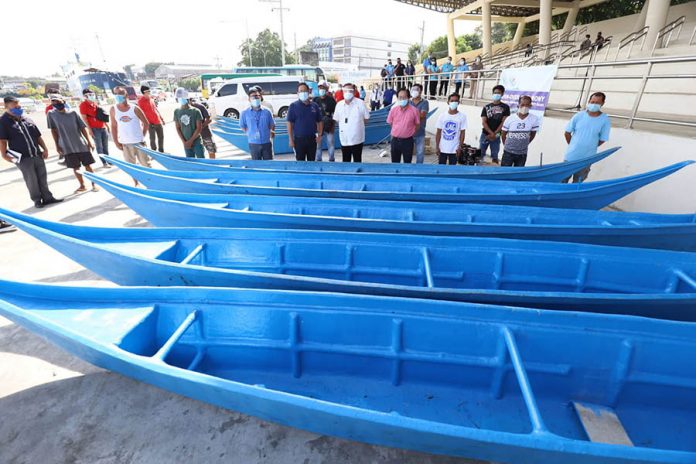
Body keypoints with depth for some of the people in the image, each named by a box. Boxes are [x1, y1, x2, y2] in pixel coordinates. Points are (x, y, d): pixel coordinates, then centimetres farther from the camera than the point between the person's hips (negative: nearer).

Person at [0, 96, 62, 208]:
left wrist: (44, 149, 8)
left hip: (38, 155, 5)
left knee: (43, 177, 8)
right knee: (31, 180, -2)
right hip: (23, 157, -5)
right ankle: (37, 200, 9)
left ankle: (47, 197, 16)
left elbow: (38, 136, 16)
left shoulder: (27, 119, 12)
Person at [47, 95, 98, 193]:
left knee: (87, 165, 3)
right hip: (67, 147, 1)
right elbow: (53, 130, 4)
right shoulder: (51, 114, 1)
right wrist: (57, 145, 1)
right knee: (75, 168, 7)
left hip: (81, 144, 0)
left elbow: (83, 127, 2)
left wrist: (89, 142, -2)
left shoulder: (73, 113, 1)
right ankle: (82, 186, 19)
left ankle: (94, 184, 14)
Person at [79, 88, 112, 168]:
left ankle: (108, 160, 18)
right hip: (94, 129, -6)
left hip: (103, 127, 7)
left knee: (105, 145, 10)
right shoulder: (83, 105, -6)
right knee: (99, 146, -3)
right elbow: (84, 118, -10)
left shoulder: (95, 103, 15)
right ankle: (104, 162, 1)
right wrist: (90, 129, -16)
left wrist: (106, 125, 20)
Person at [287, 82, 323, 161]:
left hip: (312, 139, 3)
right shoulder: (293, 106, -1)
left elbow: (319, 122, 12)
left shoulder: (314, 106, 8)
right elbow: (289, 123, -3)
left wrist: (320, 135, -1)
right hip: (299, 139, -3)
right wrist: (291, 139, -8)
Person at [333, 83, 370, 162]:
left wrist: (357, 124, 2)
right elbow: (336, 119, 13)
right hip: (344, 139, 3)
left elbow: (366, 118, 2)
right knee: (345, 161, 12)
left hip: (357, 139, -3)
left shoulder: (360, 103, -5)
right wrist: (343, 125, 6)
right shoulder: (339, 104, 4)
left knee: (357, 161, 5)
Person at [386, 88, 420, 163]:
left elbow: (417, 125, 2)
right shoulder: (393, 109, -2)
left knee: (407, 163, 10)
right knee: (395, 163, 13)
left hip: (408, 141, -2)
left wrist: (409, 133, 5)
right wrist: (397, 132, 13)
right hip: (395, 140, 2)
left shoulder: (414, 110, -9)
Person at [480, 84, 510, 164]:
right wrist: (491, 133, -12)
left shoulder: (505, 107, 4)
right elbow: (483, 122, 0)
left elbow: (504, 122, -3)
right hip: (485, 134, 2)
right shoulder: (486, 107, 8)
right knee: (480, 154, 1)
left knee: (494, 156, 1)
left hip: (496, 136, -1)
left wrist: (495, 134, -13)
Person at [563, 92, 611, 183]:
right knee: (563, 180, 13)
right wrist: (573, 146, 6)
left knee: (577, 183, 12)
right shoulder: (579, 116, -6)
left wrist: (589, 147, 3)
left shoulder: (605, 120, -9)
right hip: (571, 156, 1)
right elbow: (567, 133, 2)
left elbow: (602, 140, -2)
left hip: (586, 159, -1)